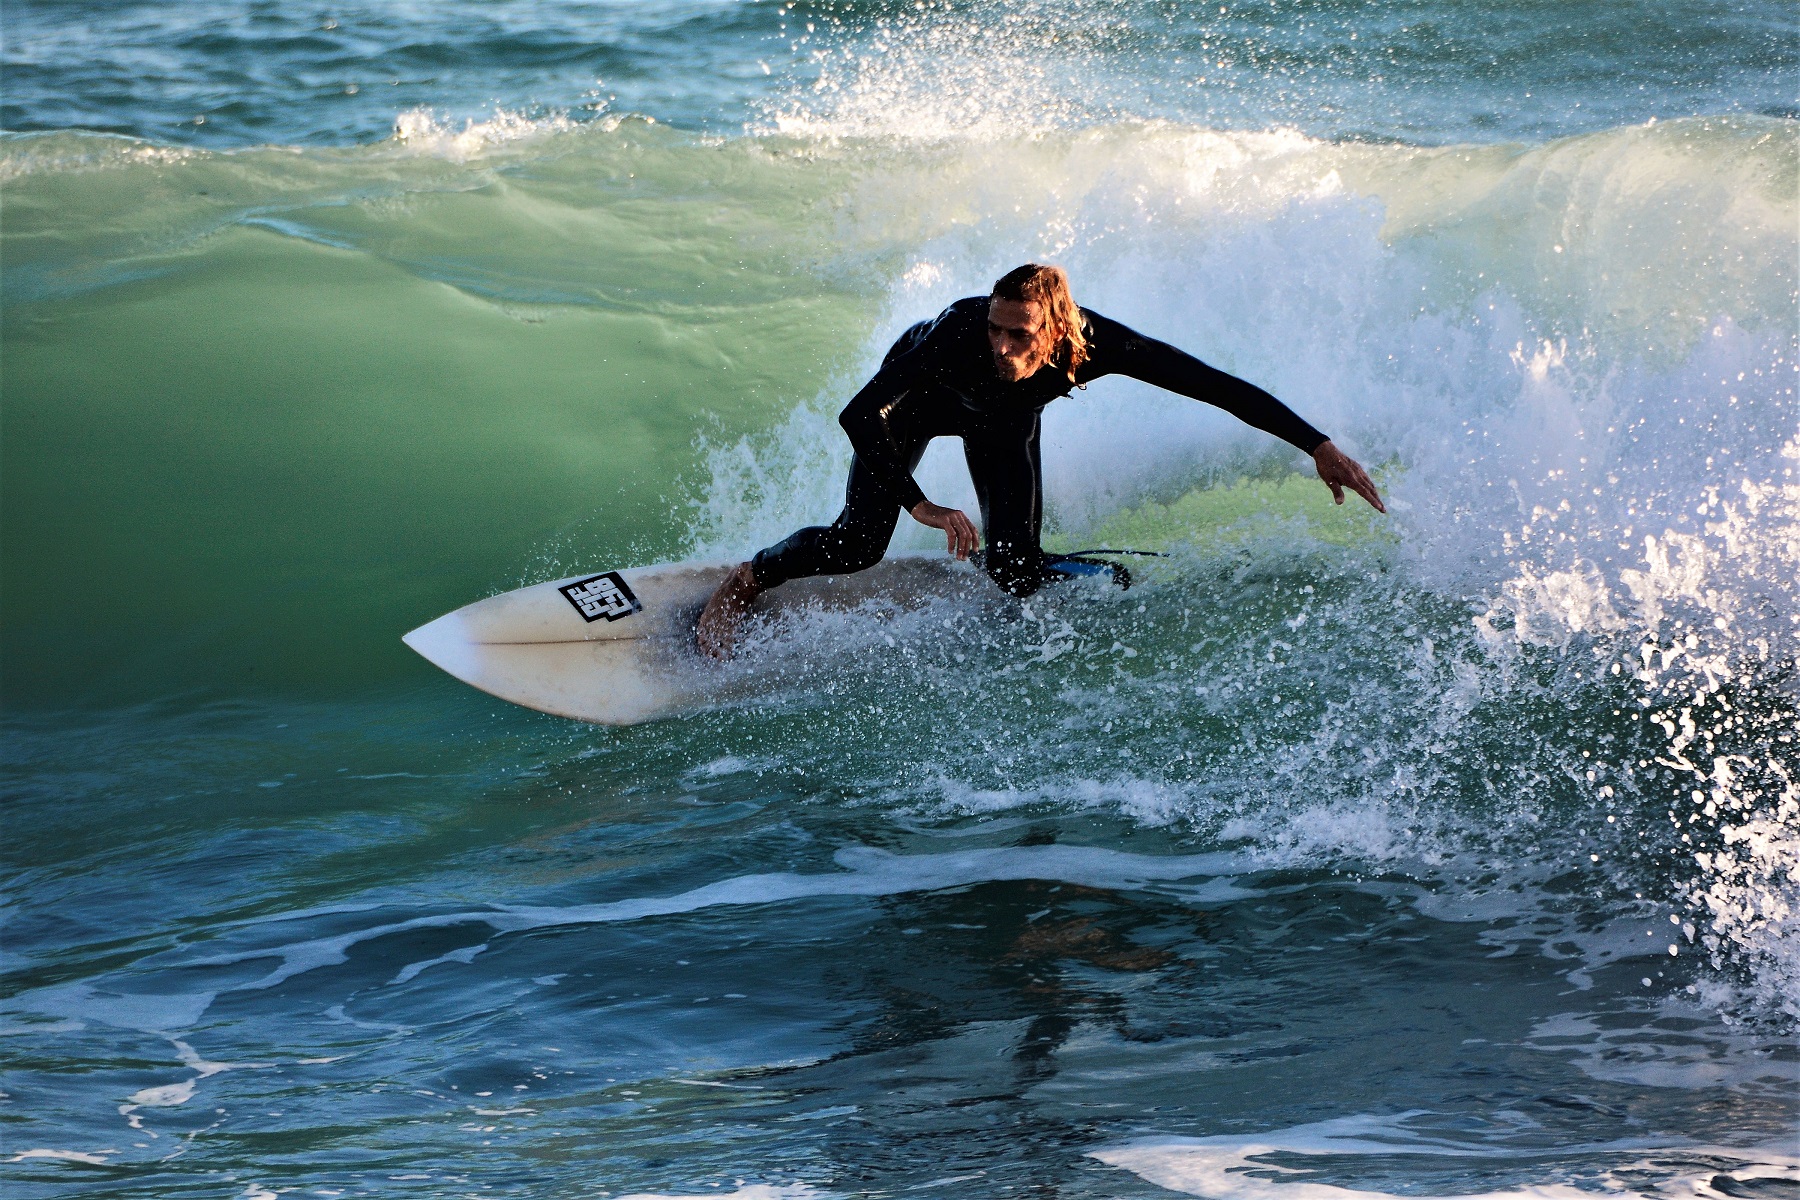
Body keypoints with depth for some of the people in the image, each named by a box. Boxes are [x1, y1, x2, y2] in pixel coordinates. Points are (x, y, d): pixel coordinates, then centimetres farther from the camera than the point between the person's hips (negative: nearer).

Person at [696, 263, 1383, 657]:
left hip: (1004, 424, 2)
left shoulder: (1097, 345, -41)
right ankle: (746, 580, 15)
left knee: (1015, 569, -11)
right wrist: (921, 506, -53)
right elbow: (858, 417, -44)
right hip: (919, 399, -2)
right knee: (857, 548, -12)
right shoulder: (960, 333, -46)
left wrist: (1320, 448, -38)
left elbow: (1222, 389, -36)